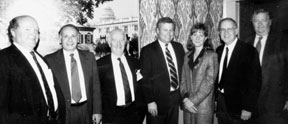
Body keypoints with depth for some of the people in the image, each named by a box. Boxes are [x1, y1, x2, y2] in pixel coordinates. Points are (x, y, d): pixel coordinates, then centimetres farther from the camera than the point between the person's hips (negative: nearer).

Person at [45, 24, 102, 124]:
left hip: (86, 110, 3)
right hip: (63, 112, -2)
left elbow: (95, 85, 3)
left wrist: (97, 111, 0)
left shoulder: (89, 57, 3)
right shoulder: (50, 60, -5)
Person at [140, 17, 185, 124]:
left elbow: (183, 70, 12)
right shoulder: (148, 51, -10)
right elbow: (145, 79, -12)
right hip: (158, 100, -5)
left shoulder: (179, 47, 6)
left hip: (175, 98, 5)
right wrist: (150, 101, -15)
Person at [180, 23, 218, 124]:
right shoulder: (187, 56, 9)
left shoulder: (211, 55, -6)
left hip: (204, 106, -4)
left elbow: (209, 82, -11)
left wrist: (193, 101, -13)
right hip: (188, 105, 4)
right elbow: (183, 80, 7)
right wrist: (186, 98, -7)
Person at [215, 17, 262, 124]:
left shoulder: (249, 51, -11)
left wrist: (248, 108, -16)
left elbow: (254, 82, -14)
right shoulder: (219, 50, 6)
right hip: (221, 105, 5)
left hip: (239, 108, -5)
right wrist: (215, 98, 4)